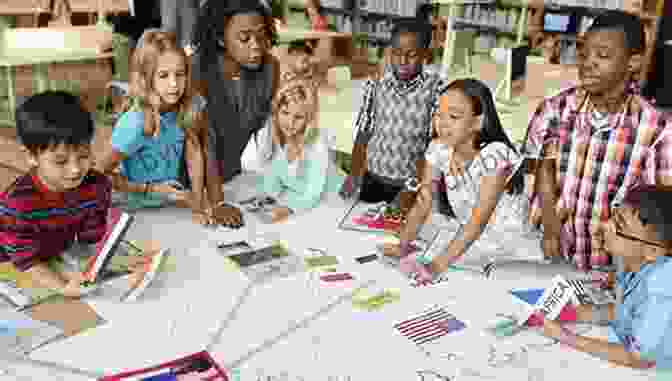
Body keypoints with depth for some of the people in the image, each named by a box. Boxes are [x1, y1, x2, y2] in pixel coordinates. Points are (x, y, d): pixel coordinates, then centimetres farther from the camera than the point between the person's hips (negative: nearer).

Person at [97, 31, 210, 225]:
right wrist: (150, 189, -14)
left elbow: (194, 153, -2)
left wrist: (198, 202, -11)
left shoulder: (186, 109, -11)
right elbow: (102, 174, -14)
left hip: (177, 206, 3)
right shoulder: (135, 123, -24)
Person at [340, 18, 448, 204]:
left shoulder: (436, 89, -11)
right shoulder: (376, 83, -3)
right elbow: (363, 135, 3)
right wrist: (354, 176, -2)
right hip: (372, 181, 3)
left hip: (412, 184, -2)